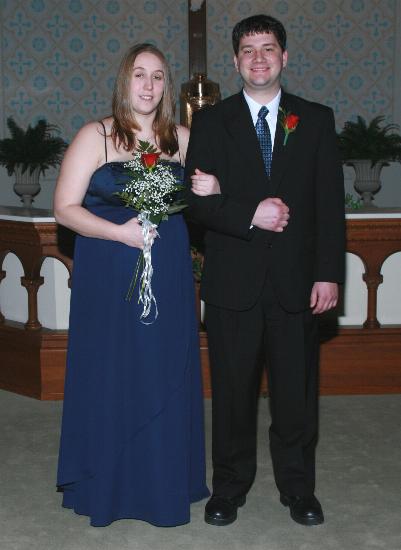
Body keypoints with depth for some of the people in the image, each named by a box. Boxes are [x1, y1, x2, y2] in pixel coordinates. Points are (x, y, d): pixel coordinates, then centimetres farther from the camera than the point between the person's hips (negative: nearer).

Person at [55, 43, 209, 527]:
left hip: (169, 277, 3)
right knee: (111, 376, 3)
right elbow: (64, 208, -7)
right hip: (109, 276, -3)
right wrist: (119, 232, -19)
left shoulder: (181, 139, 9)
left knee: (166, 376, 8)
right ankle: (106, 485, 19)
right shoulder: (95, 137, -3)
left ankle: (166, 482, 23)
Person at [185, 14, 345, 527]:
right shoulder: (210, 121, 5)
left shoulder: (316, 119, 6)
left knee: (296, 391, 9)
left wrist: (328, 273, -5)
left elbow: (330, 202, 2)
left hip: (296, 282, 1)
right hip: (233, 282, 0)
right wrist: (250, 215, -18)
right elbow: (196, 199, -3)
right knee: (232, 390, 10)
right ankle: (229, 485, 27)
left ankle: (298, 488, 27)